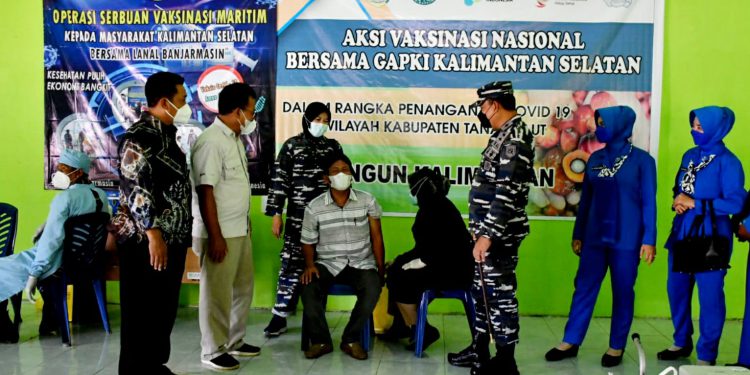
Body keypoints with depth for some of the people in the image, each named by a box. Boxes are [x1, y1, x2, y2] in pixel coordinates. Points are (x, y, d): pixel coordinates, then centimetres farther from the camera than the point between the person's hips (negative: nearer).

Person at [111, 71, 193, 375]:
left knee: (165, 308, 17)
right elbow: (136, 191, -21)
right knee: (143, 312, 2)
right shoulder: (139, 137, -15)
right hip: (146, 241, -9)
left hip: (173, 239, 9)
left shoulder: (167, 133, 14)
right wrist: (154, 235, -23)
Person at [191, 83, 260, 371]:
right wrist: (215, 236, -21)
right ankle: (212, 351, 17)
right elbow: (205, 191, -21)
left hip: (240, 230, 10)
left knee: (243, 288, 18)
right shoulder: (211, 142, -18)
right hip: (219, 234, -10)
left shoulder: (234, 138, 11)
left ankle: (234, 342, 32)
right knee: (217, 294, 3)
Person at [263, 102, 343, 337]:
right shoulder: (291, 146, 0)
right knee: (292, 263, -4)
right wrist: (276, 214, -7)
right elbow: (279, 180, -2)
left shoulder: (333, 147, 9)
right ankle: (280, 315, 3)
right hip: (298, 216, -3)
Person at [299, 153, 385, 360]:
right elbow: (308, 242, 8)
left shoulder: (367, 200, 0)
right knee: (309, 288, -28)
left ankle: (351, 339, -9)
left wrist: (380, 266, -6)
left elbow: (376, 236, 2)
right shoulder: (314, 207, -1)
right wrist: (309, 265, -11)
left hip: (361, 263, 0)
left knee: (372, 289, -31)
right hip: (328, 263, 0)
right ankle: (321, 340, -5)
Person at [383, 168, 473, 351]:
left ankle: (419, 331, 0)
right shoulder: (433, 206, 11)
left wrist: (415, 264, -18)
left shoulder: (438, 210, -18)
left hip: (454, 271, -10)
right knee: (394, 270, 9)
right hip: (445, 265, 10)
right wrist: (399, 260, 11)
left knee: (399, 279, -12)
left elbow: (438, 253, -24)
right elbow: (425, 246, 16)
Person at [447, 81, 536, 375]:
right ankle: (480, 349, 31)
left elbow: (507, 194, -24)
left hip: (499, 235, -10)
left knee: (499, 294, -1)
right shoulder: (503, 134, 14)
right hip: (488, 230, 10)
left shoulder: (515, 138, -17)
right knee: (482, 290, 18)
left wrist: (487, 235, -25)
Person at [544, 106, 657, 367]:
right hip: (595, 236, 4)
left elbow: (649, 203, -5)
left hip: (626, 238, -4)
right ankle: (571, 342, 15)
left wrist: (649, 240, -10)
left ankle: (617, 347, 19)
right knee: (584, 288, 6)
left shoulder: (642, 160, -5)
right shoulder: (595, 158, 7)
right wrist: (578, 234, 12)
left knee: (622, 292, 6)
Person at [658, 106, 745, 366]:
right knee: (676, 290, 13)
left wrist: (695, 204, -17)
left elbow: (735, 203, -17)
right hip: (682, 233, 7)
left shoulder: (727, 162, -11)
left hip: (710, 237, -6)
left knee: (710, 296, 3)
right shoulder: (690, 155, 9)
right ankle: (682, 343, 32)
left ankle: (706, 356, 16)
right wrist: (678, 201, -3)